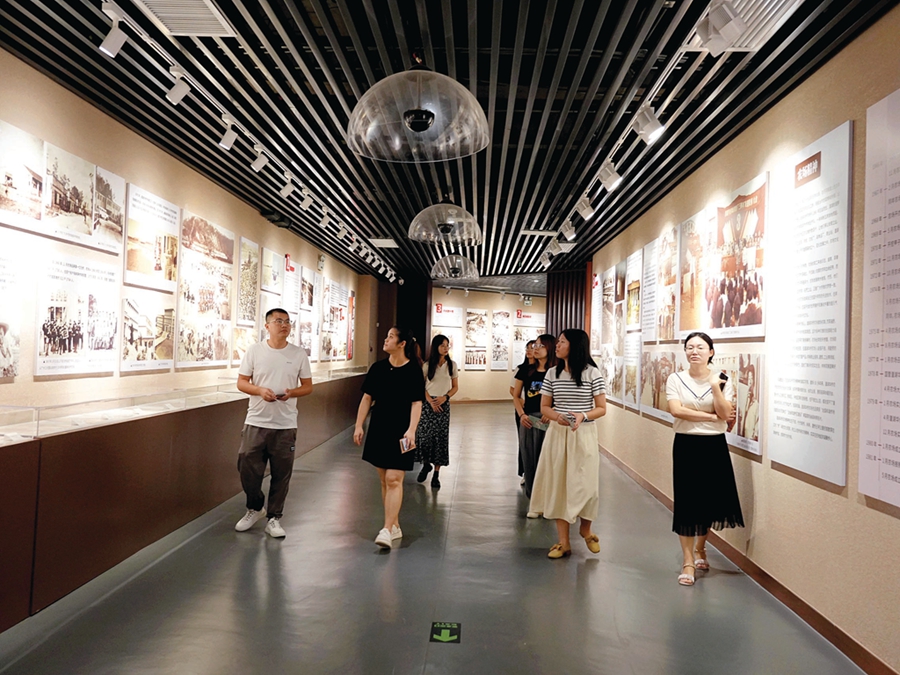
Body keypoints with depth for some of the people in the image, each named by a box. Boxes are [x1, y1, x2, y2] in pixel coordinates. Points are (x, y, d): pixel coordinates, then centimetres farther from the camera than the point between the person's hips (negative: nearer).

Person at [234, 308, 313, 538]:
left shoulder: (299, 354, 2)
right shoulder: (254, 350, 1)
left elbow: (308, 386, 6)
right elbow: (241, 382, 3)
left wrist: (292, 393, -15)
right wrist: (260, 390, -16)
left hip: (285, 425, 0)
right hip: (256, 422, 0)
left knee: (281, 475, 5)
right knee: (247, 468, 4)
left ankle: (274, 518, 21)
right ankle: (255, 508, 30)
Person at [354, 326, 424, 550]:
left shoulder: (413, 370, -7)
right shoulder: (378, 368, 5)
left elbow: (417, 403, -9)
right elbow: (367, 398, 9)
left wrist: (411, 430, -19)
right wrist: (359, 425, 5)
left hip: (400, 433, -5)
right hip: (378, 430, 5)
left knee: (394, 480, -9)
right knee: (384, 480, 11)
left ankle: (387, 530, -5)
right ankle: (395, 526, 24)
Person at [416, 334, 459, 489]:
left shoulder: (452, 365, 3)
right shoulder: (427, 365, 1)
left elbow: (455, 387, 6)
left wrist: (445, 397, -11)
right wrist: (430, 401, -10)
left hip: (443, 404, 0)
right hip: (428, 403, 0)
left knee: (440, 438, -1)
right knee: (424, 435, -7)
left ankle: (436, 474, 9)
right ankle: (426, 464, 21)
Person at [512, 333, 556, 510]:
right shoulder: (526, 369, 5)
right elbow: (516, 396, 10)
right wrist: (521, 414, -5)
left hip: (549, 421, -3)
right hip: (528, 420, 3)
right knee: (530, 461, 8)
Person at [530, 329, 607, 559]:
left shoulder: (592, 373, -6)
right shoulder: (552, 373, 4)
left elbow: (601, 408, -3)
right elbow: (544, 407, 6)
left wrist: (583, 416, -22)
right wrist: (557, 416, -15)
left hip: (584, 435, -3)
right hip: (557, 434, 3)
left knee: (584, 484, 2)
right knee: (558, 484, 4)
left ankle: (585, 529, 32)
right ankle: (563, 541, 15)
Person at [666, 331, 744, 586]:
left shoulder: (722, 379, 0)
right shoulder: (676, 379, -2)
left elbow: (725, 414, -10)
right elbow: (676, 410, -15)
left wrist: (715, 387, -19)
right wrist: (712, 416, -14)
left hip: (714, 445, 2)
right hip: (686, 445, -1)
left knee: (711, 499, 11)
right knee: (687, 501, -1)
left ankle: (700, 548, 37)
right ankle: (688, 562, 8)